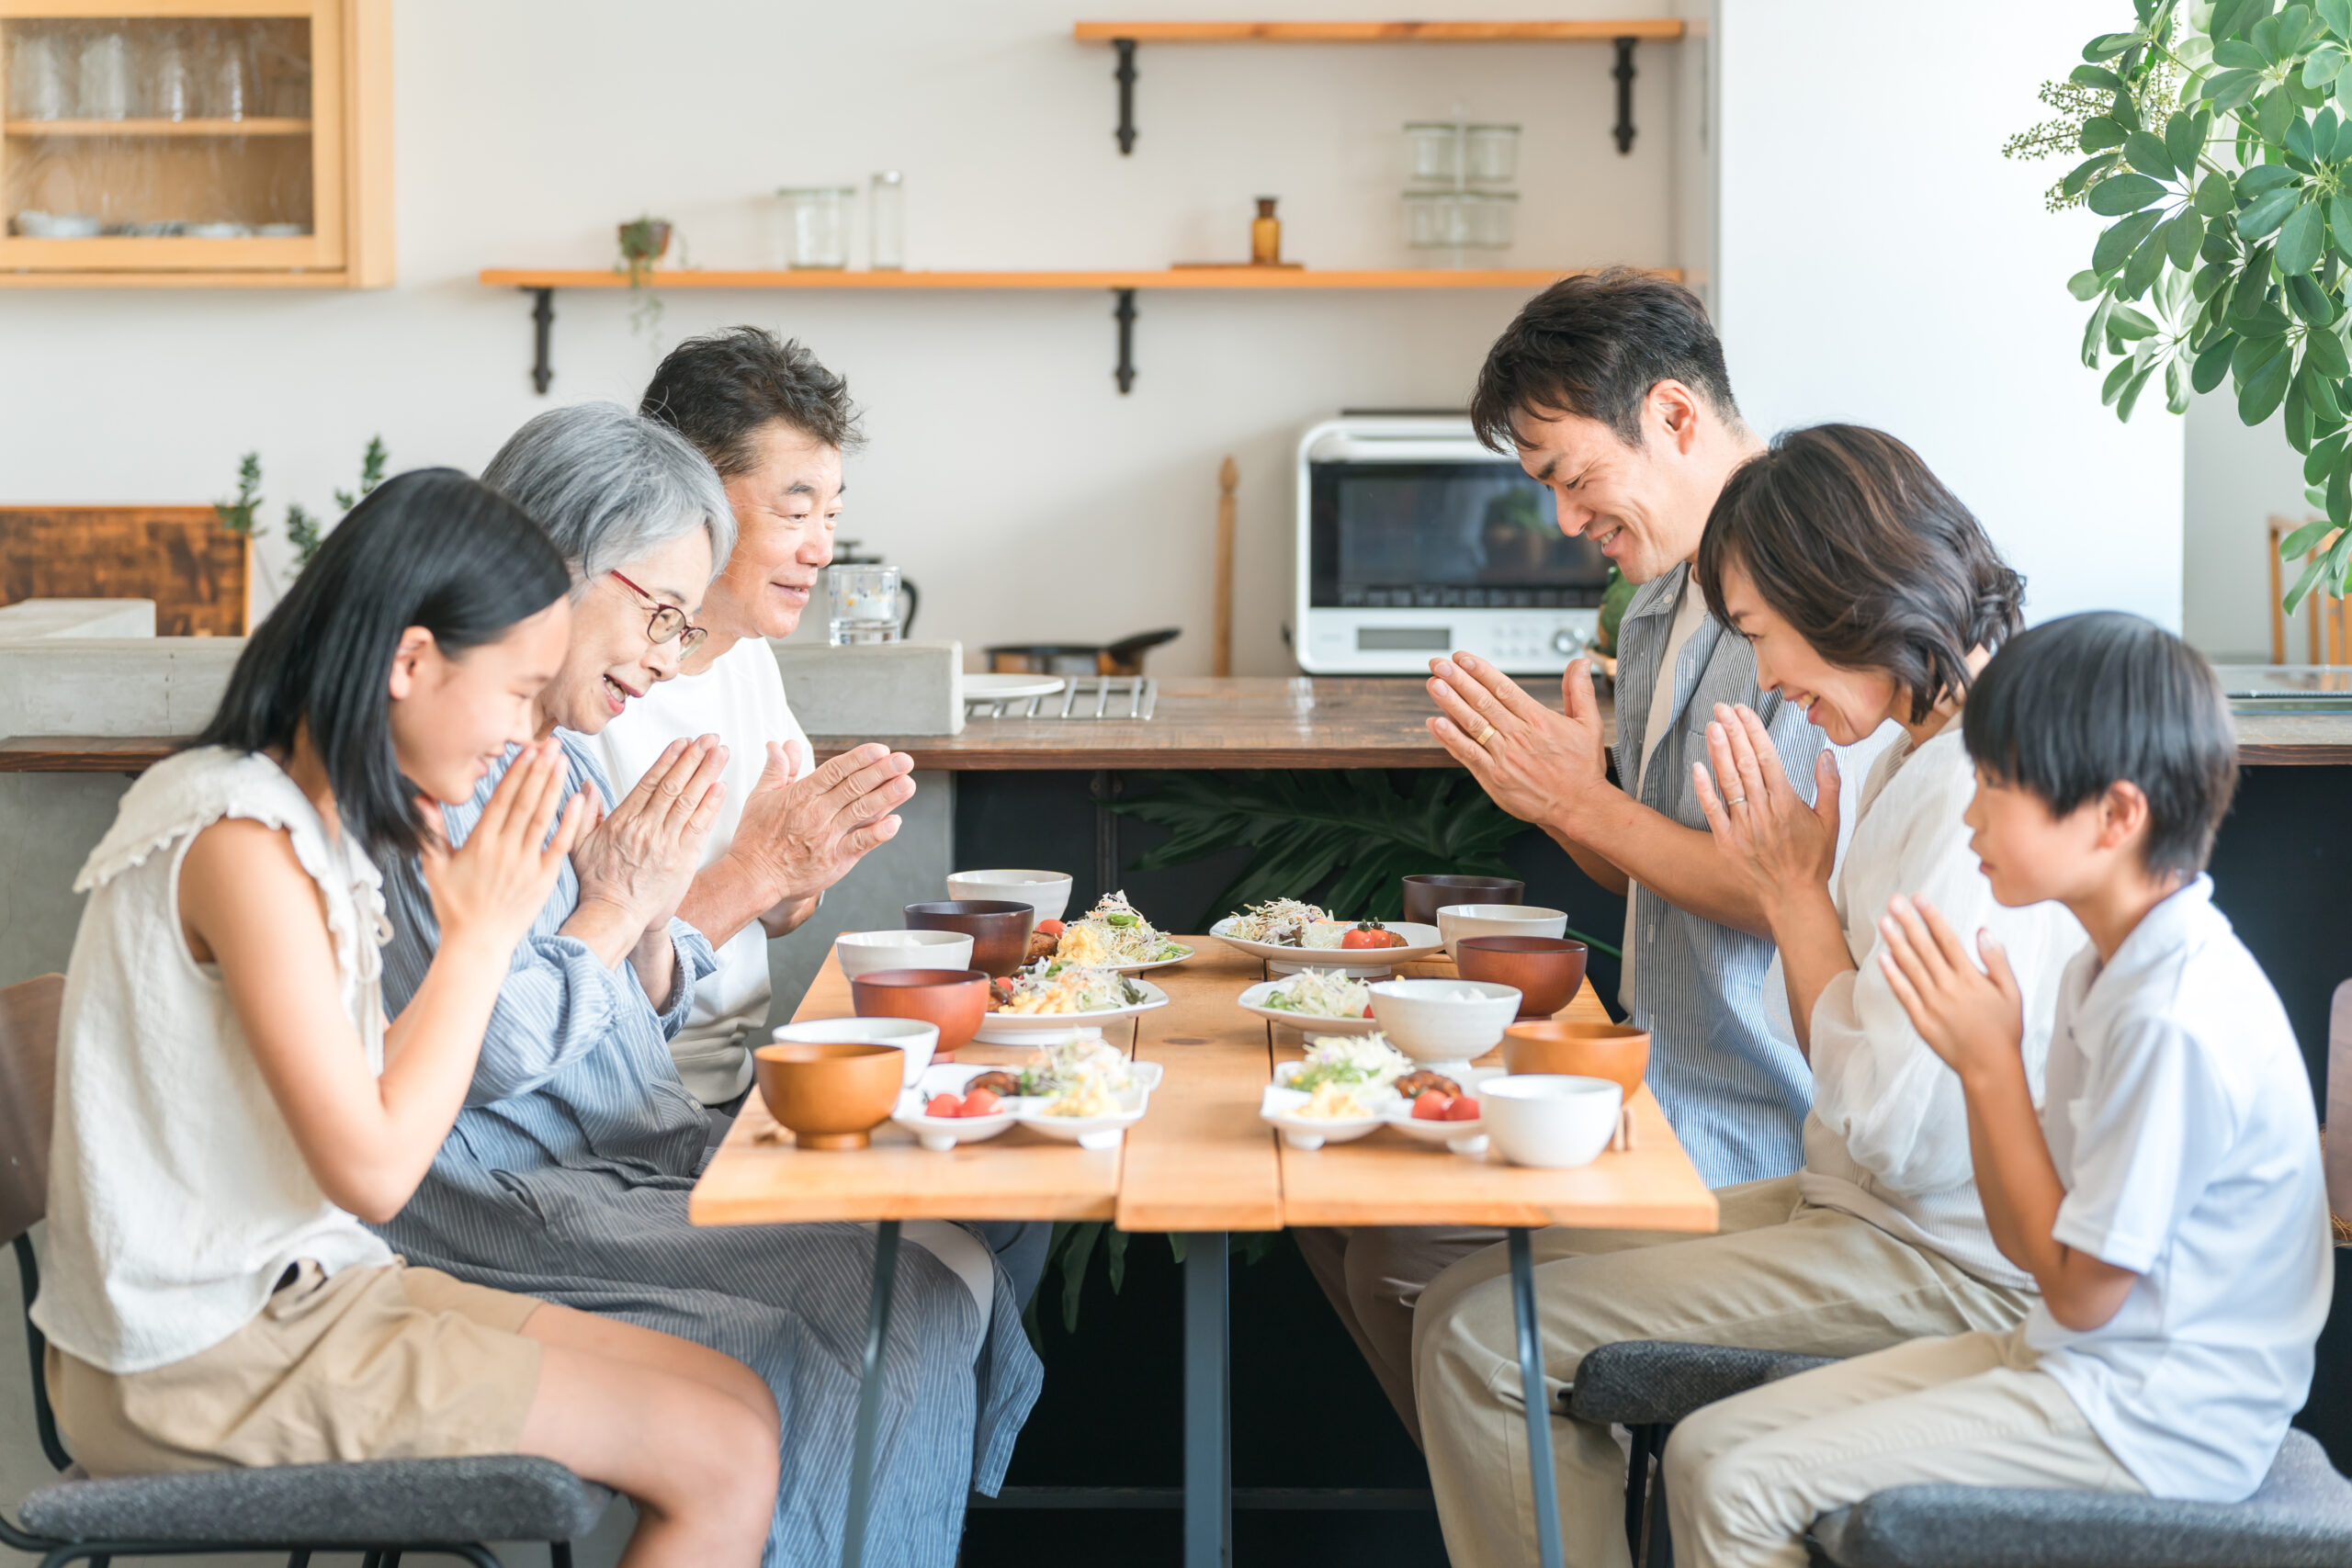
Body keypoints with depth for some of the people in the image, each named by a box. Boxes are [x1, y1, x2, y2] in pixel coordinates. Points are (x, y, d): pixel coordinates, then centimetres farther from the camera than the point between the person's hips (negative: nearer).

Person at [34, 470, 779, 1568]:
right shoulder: (243, 844, -21)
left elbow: (376, 1097, 6)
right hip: (205, 1365, -10)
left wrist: (479, 924, 2)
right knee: (725, 1463, -10)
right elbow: (373, 1169, -21)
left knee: (738, 1404, 6)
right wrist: (483, 931, -12)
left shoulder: (307, 821, 10)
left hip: (289, 1299, 10)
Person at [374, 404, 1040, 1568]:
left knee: (953, 1263, -7)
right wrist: (621, 902, -8)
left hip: (634, 1166, 9)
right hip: (520, 1206, -9)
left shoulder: (574, 755, 15)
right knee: (908, 1287, -17)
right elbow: (493, 1053, -20)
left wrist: (655, 914, -2)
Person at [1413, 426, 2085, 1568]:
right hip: (1858, 1209, 10)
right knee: (1469, 1291, 7)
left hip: (1941, 1262, -10)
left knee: (1481, 1342, -14)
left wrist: (1796, 891, -13)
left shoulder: (1988, 792, -22)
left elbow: (1895, 1133, -22)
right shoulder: (1926, 753, 11)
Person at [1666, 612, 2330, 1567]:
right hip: (2078, 1366, 10)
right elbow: (2028, 1240, 10)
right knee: (1704, 1449, 4)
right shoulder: (2112, 971, 8)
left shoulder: (2179, 1019, -24)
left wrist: (1991, 1061, -15)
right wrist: (1977, 1049, -3)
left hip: (2148, 1420, -10)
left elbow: (2080, 1289, -18)